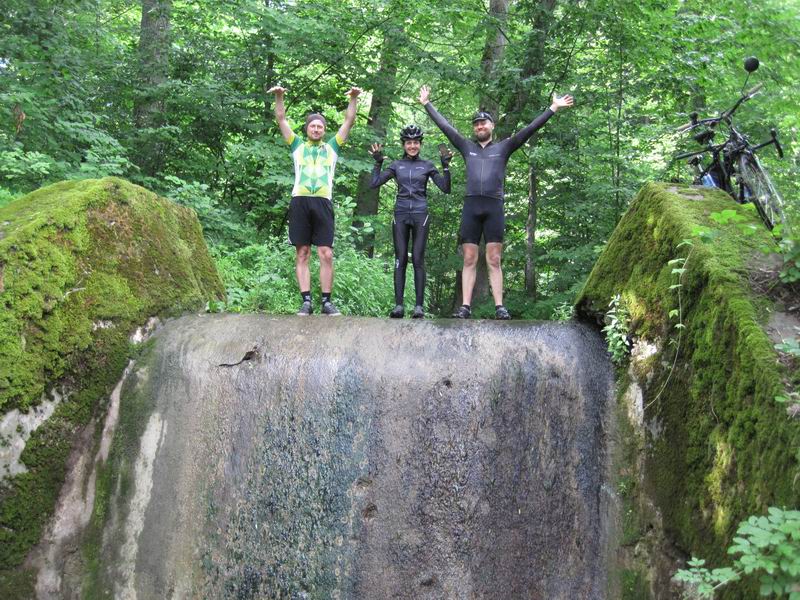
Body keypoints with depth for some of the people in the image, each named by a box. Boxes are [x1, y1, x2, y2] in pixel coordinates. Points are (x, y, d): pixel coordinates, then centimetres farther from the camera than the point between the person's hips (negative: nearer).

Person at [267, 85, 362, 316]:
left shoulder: (331, 147, 21)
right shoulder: (298, 146, 20)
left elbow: (349, 122, 18)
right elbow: (281, 119, 16)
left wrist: (353, 99, 8)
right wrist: (279, 97, 5)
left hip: (323, 203, 0)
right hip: (300, 201, 0)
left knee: (326, 254, -5)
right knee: (302, 254, -1)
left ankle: (327, 301, -2)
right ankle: (306, 301, -1)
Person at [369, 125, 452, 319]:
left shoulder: (427, 166, 8)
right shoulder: (396, 165, 10)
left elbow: (446, 188, 3)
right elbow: (374, 184, 3)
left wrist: (446, 167, -6)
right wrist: (378, 162, -2)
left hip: (420, 215, -1)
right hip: (401, 214, 1)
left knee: (418, 260, -4)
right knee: (400, 260, -2)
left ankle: (419, 306, -3)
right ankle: (398, 306, -3)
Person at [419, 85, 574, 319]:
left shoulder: (503, 147, 14)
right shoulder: (467, 147, 18)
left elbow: (528, 130, 9)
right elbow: (445, 126, 21)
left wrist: (553, 108, 5)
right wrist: (427, 103, 24)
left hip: (494, 207, -2)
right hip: (471, 206, 2)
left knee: (494, 261, -3)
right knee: (469, 260, 1)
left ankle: (499, 307, -5)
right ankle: (465, 307, -1)